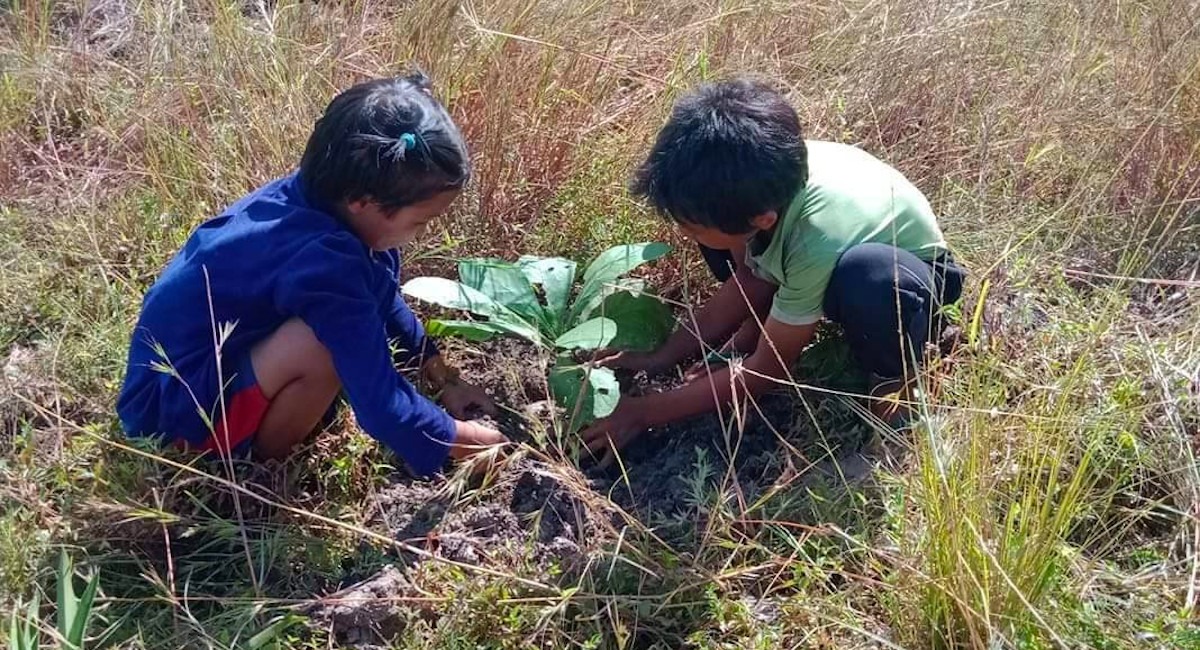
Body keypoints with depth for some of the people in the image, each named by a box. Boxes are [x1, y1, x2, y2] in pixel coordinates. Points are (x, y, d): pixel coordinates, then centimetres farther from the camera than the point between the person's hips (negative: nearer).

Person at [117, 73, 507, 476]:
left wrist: (445, 381, 11)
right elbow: (383, 407, -30)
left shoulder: (322, 196, -7)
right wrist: (475, 442, -15)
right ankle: (261, 465, -5)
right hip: (174, 403, -9)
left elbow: (384, 303, 11)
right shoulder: (324, 262, -34)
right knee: (326, 345, -31)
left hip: (222, 348, 9)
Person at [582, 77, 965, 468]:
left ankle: (894, 380, -11)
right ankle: (757, 329, 5)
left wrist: (643, 413, -23)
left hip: (911, 273, -6)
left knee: (868, 276, -42)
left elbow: (769, 368, -26)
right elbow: (748, 282, -7)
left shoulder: (819, 240, -41)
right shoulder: (762, 185, -26)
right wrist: (658, 359, -13)